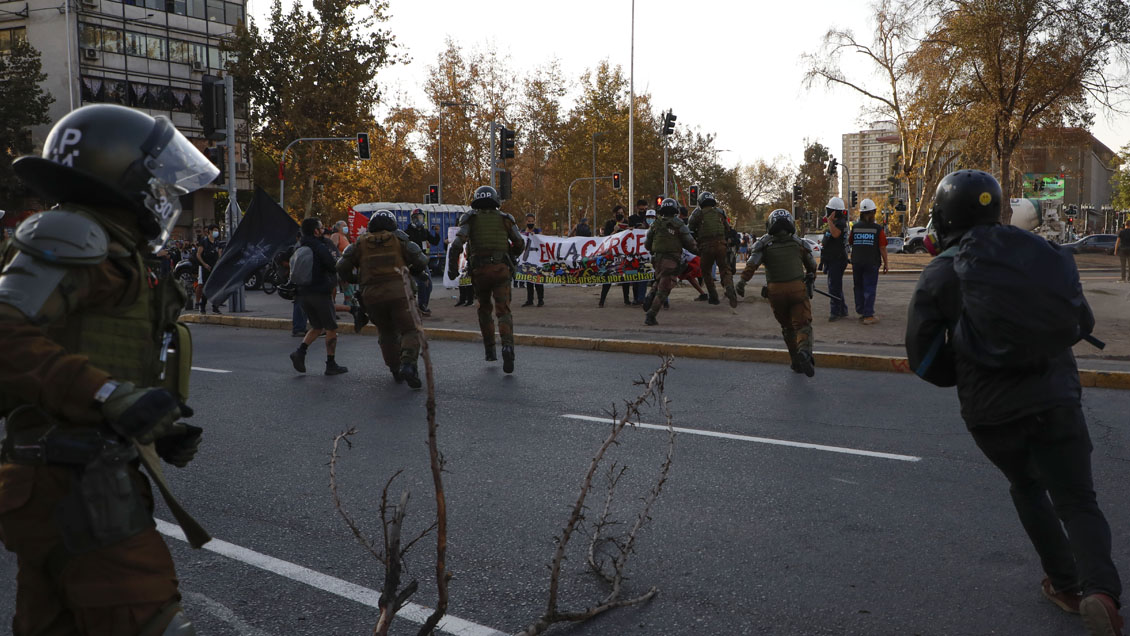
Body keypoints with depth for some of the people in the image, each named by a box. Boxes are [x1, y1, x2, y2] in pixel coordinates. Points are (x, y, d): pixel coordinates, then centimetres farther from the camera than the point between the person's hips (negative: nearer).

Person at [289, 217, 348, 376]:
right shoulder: (320, 247, -12)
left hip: (302, 294, 7)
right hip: (320, 292, -7)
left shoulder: (298, 248, 11)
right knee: (331, 328, 5)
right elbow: (334, 268, -12)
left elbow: (293, 272, 15)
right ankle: (331, 365, 4)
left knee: (317, 327, 18)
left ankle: (300, 352, -4)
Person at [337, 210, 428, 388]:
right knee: (409, 331, 0)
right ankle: (408, 364, -24)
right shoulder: (399, 240, 13)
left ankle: (395, 369, 17)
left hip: (371, 296, 2)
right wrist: (411, 272, 27)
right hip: (397, 291, -2)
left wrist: (355, 279, 27)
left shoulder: (361, 244, 16)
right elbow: (421, 261, 6)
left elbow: (342, 267, 8)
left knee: (386, 333, 20)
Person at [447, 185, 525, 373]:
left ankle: (490, 349, 21)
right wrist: (511, 257, 31)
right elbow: (520, 243, 12)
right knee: (503, 310, -6)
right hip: (501, 268, 0)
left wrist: (452, 266, 1)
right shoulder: (505, 219, 13)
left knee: (484, 308, 21)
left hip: (479, 270, 1)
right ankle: (507, 346, -30)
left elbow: (457, 243, -5)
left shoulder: (470, 219, 9)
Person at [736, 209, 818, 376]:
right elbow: (812, 266, 22)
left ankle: (796, 362, 19)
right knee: (803, 325, -3)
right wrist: (809, 278, 41)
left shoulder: (764, 243, 6)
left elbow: (752, 263, -12)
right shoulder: (798, 243, 12)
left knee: (787, 327, 17)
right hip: (797, 288, -1)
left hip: (775, 290, 1)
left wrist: (743, 280, -17)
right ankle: (804, 351, -32)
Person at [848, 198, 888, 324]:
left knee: (859, 288, 15)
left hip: (857, 262, 3)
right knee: (869, 289, -1)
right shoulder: (878, 229, -8)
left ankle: (861, 312, 20)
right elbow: (882, 248, -7)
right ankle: (868, 316, -3)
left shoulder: (855, 227, 1)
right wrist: (885, 263, 1)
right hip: (872, 263, -3)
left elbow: (850, 242, 13)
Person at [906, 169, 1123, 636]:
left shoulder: (939, 274, -6)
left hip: (990, 410, 0)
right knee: (1077, 502, 6)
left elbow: (924, 361, -4)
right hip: (1056, 399, 1)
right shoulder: (1043, 255, 2)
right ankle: (1100, 589, -19)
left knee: (1026, 485, 24)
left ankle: (1064, 583, 25)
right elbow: (1082, 323, 11)